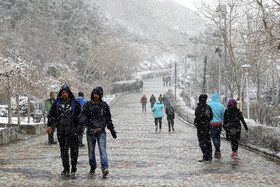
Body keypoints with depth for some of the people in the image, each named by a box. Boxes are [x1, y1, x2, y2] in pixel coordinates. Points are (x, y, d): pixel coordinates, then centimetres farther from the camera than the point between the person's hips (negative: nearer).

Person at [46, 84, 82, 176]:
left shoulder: (74, 103, 3)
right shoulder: (57, 103, 7)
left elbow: (80, 115, 6)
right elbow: (51, 115, 11)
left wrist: (79, 126, -1)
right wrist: (49, 125, 2)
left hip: (72, 129, -1)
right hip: (61, 130, 2)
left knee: (73, 148, -1)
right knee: (63, 149, 2)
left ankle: (74, 166, 15)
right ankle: (66, 168, 9)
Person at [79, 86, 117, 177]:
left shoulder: (104, 105, 7)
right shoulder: (87, 105, 3)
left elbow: (108, 118, 14)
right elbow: (83, 116, -3)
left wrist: (112, 130, 13)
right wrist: (81, 124, -23)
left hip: (101, 132, -1)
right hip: (90, 132, 1)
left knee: (103, 150, -12)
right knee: (91, 151, 8)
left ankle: (105, 168, -21)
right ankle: (93, 168, 23)